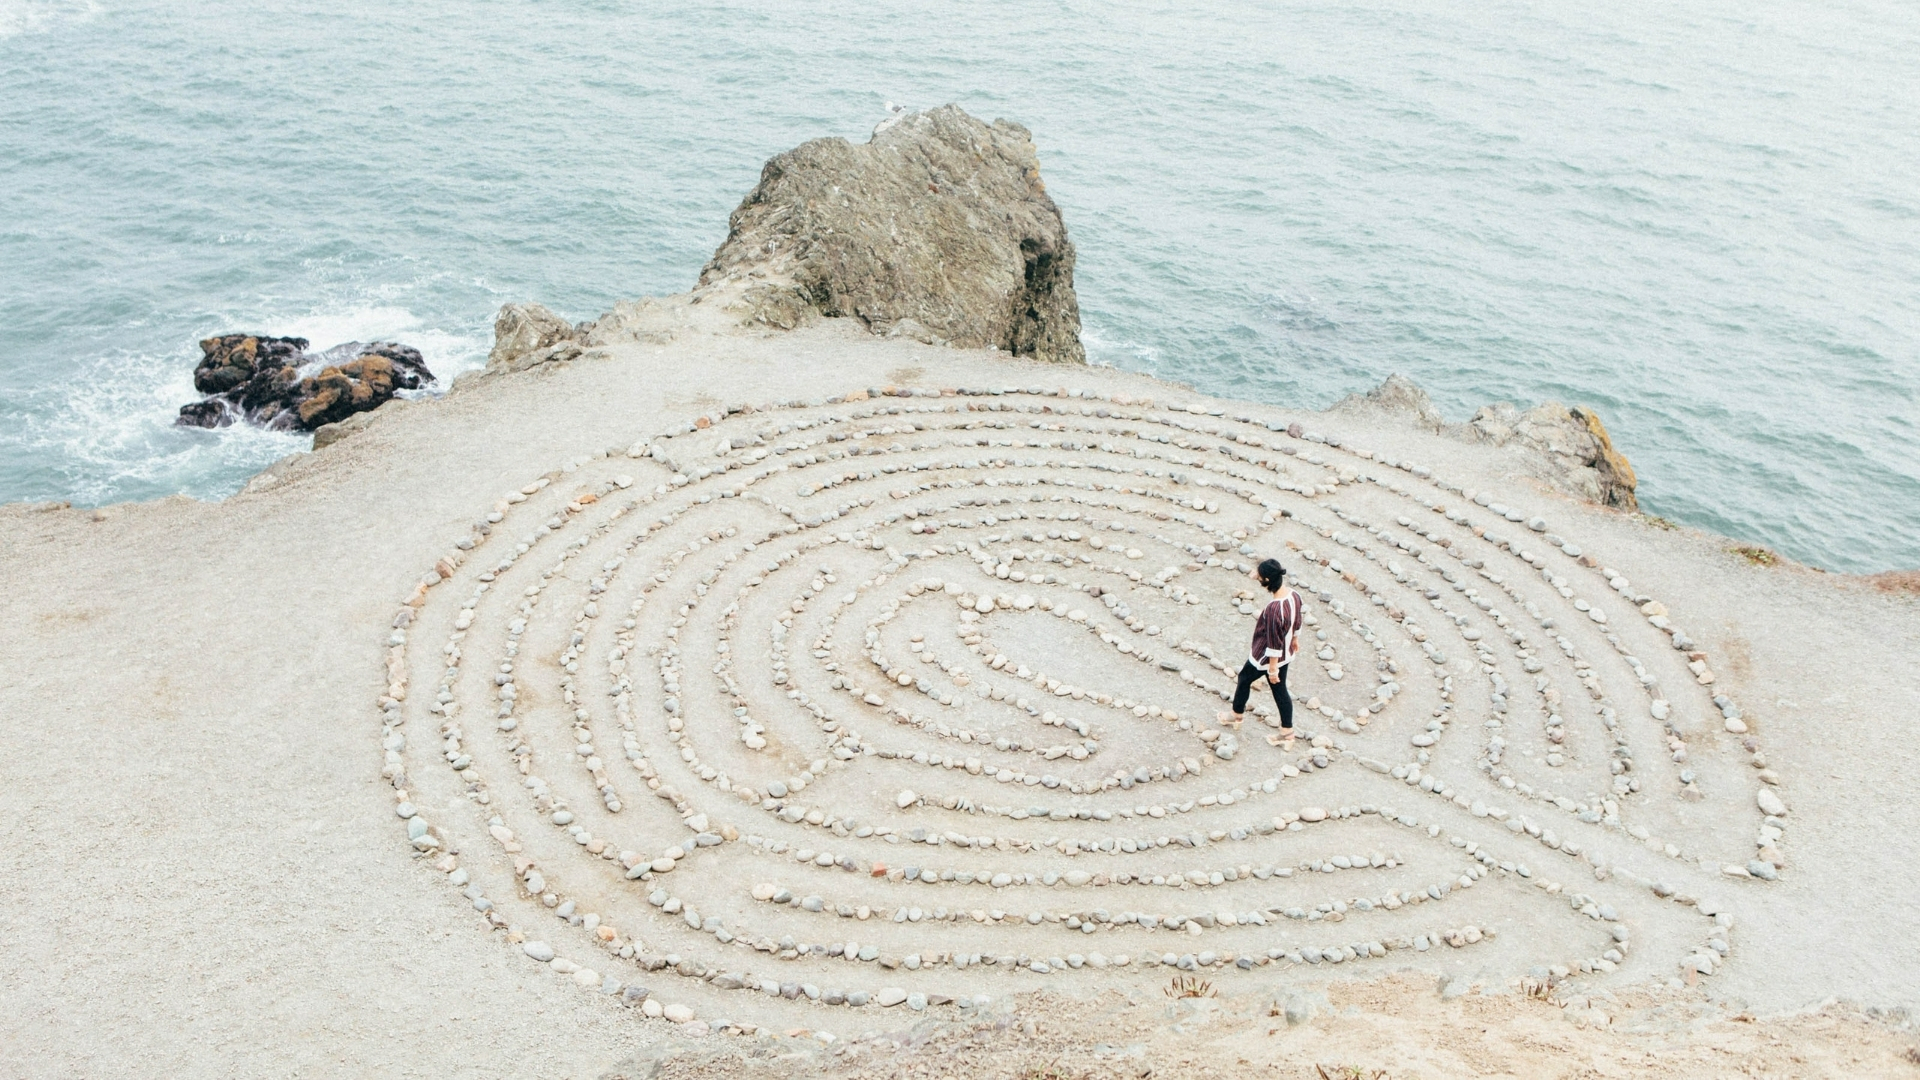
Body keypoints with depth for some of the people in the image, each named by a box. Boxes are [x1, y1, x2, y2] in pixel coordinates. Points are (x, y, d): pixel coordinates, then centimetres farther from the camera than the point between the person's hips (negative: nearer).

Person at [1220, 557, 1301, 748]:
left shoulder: (1274, 608, -37)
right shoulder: (1294, 595, -12)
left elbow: (1274, 644, -28)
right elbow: (1297, 622, 8)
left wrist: (1272, 668, -18)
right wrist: (1295, 639, 26)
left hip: (1267, 657, -7)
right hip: (1286, 654, 7)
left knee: (1244, 679, 21)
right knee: (1280, 690, 22)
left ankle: (1237, 717, 44)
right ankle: (1288, 735, 32)